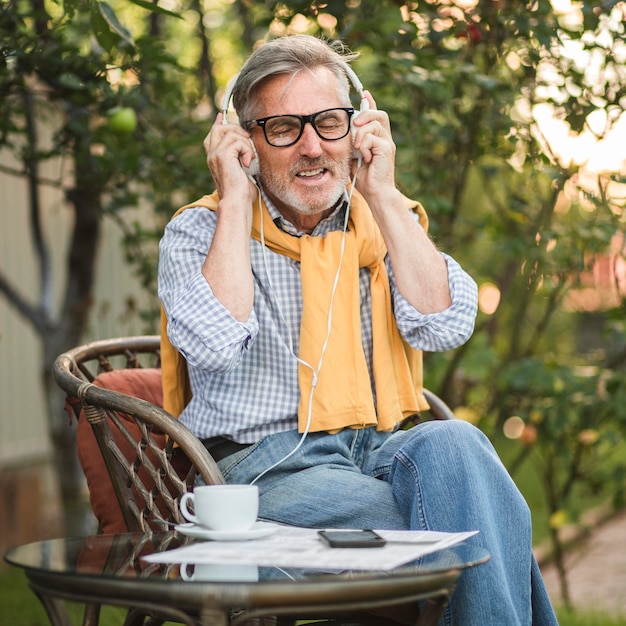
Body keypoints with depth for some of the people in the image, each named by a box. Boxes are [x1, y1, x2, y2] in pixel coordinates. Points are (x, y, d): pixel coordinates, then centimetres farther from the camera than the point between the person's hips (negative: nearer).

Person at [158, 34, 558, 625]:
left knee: (451, 443, -33)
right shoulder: (199, 232, 6)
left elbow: (443, 326, -3)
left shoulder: (383, 223, 15)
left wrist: (381, 195, -1)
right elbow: (216, 345, -15)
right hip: (263, 466, -4)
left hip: (382, 451, 4)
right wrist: (234, 200, -7)